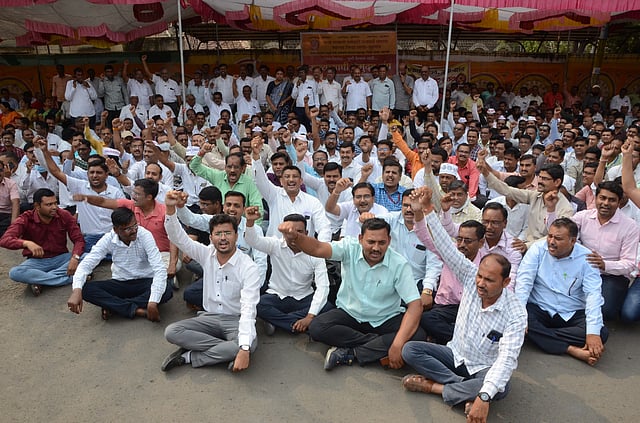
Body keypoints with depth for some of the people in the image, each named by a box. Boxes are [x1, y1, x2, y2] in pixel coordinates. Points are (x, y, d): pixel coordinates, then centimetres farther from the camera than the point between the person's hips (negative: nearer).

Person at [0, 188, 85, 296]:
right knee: (15, 273, -32)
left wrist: (75, 257, -31)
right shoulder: (25, 219, -11)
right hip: (37, 261, -1)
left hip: (61, 258, 1)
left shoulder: (65, 216, -7)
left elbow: (78, 239, -10)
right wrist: (27, 243, -45)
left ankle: (38, 280, -24)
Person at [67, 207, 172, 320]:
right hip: (120, 283, 2)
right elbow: (86, 264, -16)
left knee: (167, 291, -33)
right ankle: (137, 310, -26)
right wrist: (76, 290, -36)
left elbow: (160, 269, -27)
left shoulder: (145, 235, -21)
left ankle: (113, 306, -21)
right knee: (87, 289, -23)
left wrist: (153, 302, -39)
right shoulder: (108, 239, -13)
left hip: (144, 282, -2)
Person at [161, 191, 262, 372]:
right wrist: (170, 209, -26)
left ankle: (189, 356, -19)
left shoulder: (248, 268, -18)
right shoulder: (206, 254, -1)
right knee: (171, 332, -20)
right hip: (209, 317, 4)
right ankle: (226, 349, -17)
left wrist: (244, 350, -37)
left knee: (249, 344, -36)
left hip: (236, 320, -4)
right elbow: (178, 237, -8)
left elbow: (248, 310, -27)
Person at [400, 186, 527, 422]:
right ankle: (464, 389, -20)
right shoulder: (471, 278, -15)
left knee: (499, 389, -37)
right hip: (456, 355, 4)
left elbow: (507, 359, -34)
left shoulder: (516, 314, -25)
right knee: (410, 350, -16)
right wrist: (425, 211, -34)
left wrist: (484, 397, -47)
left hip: (485, 368, -4)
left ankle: (434, 387, -19)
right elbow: (445, 248, -23)